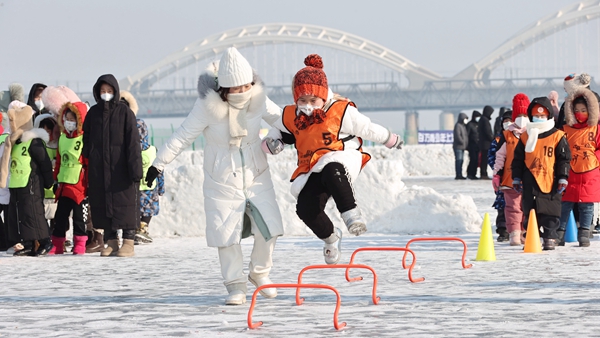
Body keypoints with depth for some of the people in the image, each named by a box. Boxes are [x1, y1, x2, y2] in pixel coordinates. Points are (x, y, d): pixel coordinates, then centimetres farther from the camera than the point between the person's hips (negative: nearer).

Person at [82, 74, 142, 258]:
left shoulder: (125, 112, -3)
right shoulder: (93, 113, 9)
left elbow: (133, 142, -8)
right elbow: (86, 139, 15)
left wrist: (135, 168, -14)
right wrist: (87, 159, 4)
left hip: (121, 168, -4)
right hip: (99, 169, 4)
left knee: (125, 203, -2)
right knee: (103, 204, 6)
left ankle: (128, 242, 2)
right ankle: (111, 242, 15)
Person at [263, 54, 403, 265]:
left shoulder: (341, 112, -5)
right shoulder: (290, 117, 6)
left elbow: (367, 129, 5)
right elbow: (276, 133, 18)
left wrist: (390, 140, 18)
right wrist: (271, 143, -7)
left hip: (342, 161, -5)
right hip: (313, 171, 5)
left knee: (331, 172, -43)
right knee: (306, 208, -17)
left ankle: (350, 212, -41)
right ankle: (330, 237, 13)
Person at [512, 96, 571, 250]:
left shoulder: (558, 137, 0)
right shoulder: (525, 137, 8)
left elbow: (564, 159, 1)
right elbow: (518, 159, 12)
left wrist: (563, 179, -4)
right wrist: (516, 178, 7)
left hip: (550, 182, -3)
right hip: (530, 182, 3)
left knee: (550, 215, -1)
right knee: (529, 213, 7)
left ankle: (550, 239, 7)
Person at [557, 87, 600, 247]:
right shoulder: (566, 129, 5)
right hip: (569, 174, 0)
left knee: (587, 206, 4)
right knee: (565, 204, -1)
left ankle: (584, 235, 9)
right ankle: (559, 234, 4)